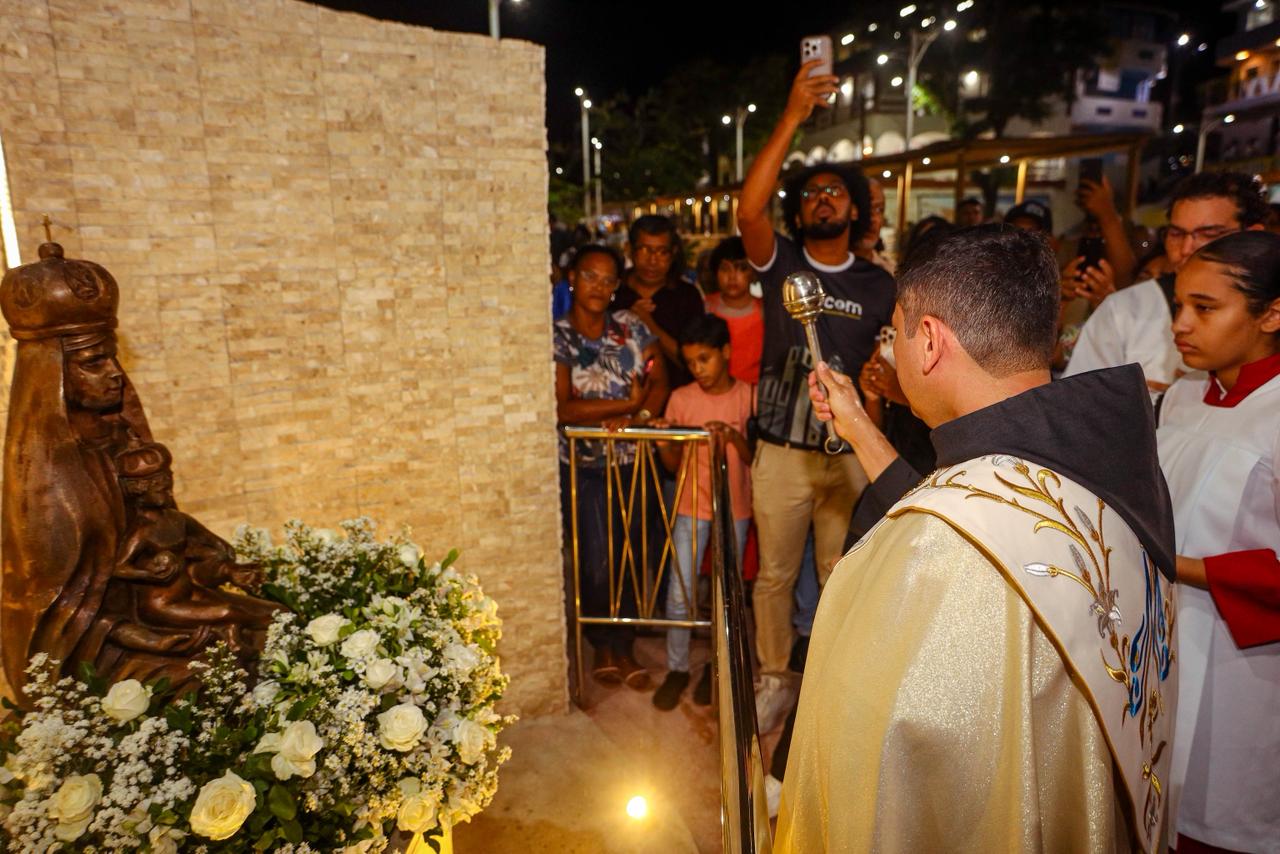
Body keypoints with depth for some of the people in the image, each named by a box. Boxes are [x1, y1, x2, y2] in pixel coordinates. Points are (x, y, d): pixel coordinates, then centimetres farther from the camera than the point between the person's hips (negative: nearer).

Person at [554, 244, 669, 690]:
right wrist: (628, 404, -15)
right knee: (596, 564, 3)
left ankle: (624, 647, 29)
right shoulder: (558, 336, -8)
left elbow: (660, 380, 0)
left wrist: (641, 416, -19)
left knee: (627, 559, 11)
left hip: (631, 461, 3)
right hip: (584, 465, -3)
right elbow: (560, 407, -18)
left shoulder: (631, 326, 4)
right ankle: (602, 646, 28)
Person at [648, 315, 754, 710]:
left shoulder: (748, 396, -4)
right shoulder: (681, 398, -1)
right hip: (691, 504, 1)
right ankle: (676, 669, 18)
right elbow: (673, 464, 3)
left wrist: (733, 436, -22)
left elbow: (755, 458, -4)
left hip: (735, 506, -1)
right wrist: (663, 443, -18)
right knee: (679, 593, 0)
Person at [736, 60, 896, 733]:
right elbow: (748, 209, -20)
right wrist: (793, 117, -23)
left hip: (849, 453, 1)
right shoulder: (780, 262, 0)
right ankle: (774, 680, 29)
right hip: (781, 453, -1)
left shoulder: (878, 286, 5)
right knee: (774, 574, 10)